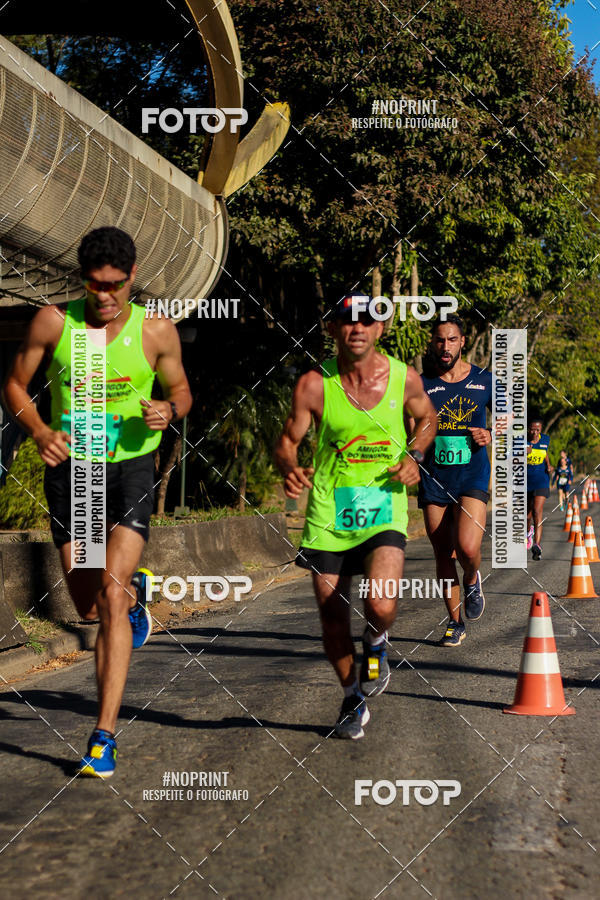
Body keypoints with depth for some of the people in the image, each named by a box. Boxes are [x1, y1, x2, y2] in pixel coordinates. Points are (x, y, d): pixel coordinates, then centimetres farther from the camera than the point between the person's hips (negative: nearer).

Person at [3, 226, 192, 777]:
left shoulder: (157, 332, -5)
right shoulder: (53, 322, -5)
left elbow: (180, 389, 10)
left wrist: (168, 411, -14)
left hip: (130, 468, -2)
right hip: (70, 468, 2)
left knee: (110, 597, -17)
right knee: (87, 607, 9)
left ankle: (105, 735, -14)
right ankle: (135, 594, 48)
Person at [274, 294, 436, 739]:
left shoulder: (404, 378, -3)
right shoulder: (314, 385, -7)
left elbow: (427, 418, 17)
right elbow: (288, 442, 1)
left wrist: (415, 456, -1)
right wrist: (291, 470, -21)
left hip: (384, 508, -1)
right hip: (329, 512, 1)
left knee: (381, 605, -23)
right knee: (332, 617, 6)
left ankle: (376, 644, 16)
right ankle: (353, 698, 32)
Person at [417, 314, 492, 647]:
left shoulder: (484, 381, 3)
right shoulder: (421, 385, 2)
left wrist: (490, 435, -4)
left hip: (472, 474, -1)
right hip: (434, 478, 1)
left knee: (467, 548, -20)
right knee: (443, 556, 6)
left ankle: (472, 580, 15)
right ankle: (455, 622, 23)